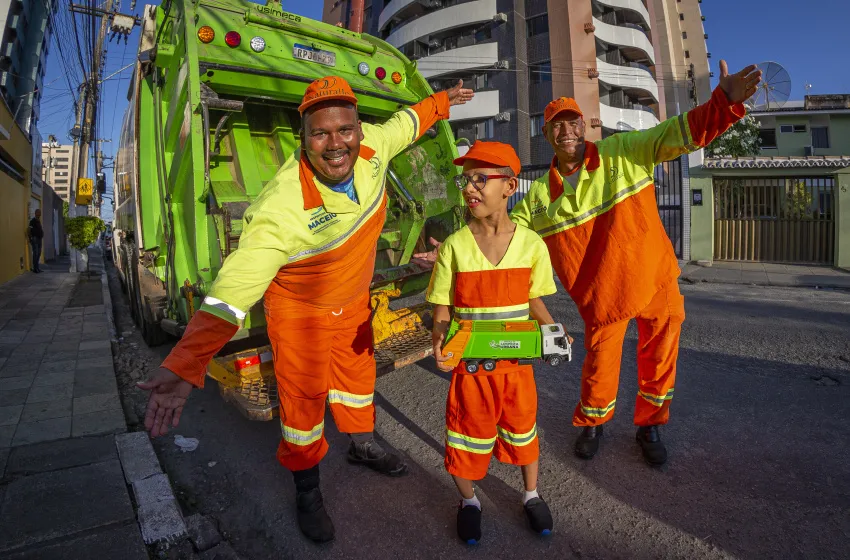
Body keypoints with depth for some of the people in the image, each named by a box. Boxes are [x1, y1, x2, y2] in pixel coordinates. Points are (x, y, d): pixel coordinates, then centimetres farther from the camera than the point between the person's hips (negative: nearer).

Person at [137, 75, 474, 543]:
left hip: (353, 300, 6)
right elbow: (232, 290, -42)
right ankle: (306, 487, 35)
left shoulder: (372, 146, -20)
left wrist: (443, 100, 20)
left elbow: (405, 122, 3)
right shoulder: (281, 208, -38)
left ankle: (362, 445, 52)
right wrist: (183, 366, -50)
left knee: (357, 372, 24)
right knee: (302, 396, 7)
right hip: (300, 310, -6)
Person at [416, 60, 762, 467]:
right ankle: (591, 423, 40)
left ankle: (649, 426, 38)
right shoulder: (539, 195, -1)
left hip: (657, 280, 0)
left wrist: (724, 102, -29)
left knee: (659, 359, 12)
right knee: (600, 364, 9)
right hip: (601, 295, 0)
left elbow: (679, 133, -11)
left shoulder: (624, 152, -5)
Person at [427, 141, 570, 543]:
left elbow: (534, 300, 5)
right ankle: (468, 500, 42)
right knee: (468, 432, 14)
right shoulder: (454, 246, -11)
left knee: (523, 426, 19)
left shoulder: (531, 244, -7)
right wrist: (439, 341, -26)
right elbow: (442, 312, -7)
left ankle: (531, 494, 47)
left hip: (517, 360, 1)